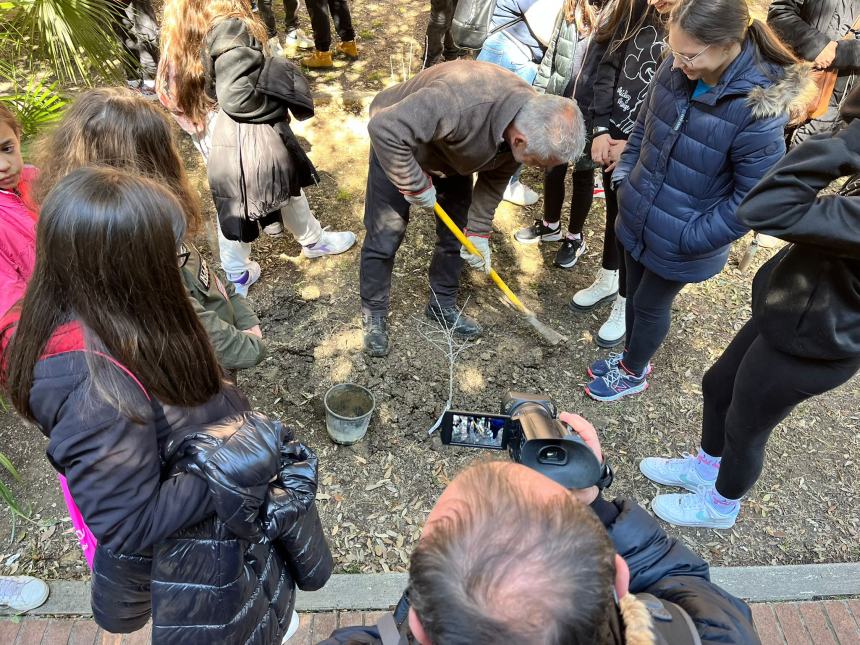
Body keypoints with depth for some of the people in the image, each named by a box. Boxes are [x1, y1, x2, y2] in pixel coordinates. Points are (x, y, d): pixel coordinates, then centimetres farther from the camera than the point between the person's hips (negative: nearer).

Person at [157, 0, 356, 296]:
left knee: (232, 205, 21)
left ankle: (236, 276, 35)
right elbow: (238, 96, -33)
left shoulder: (178, 36, 0)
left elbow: (169, 94, 8)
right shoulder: (229, 29, -25)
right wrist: (280, 79, -17)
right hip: (249, 141, -7)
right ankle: (313, 241, 45)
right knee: (289, 189, 19)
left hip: (217, 142, 7)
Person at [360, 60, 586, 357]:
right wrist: (416, 186, -33)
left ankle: (443, 304, 28)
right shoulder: (461, 101, -45)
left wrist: (478, 232, -5)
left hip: (452, 154, 6)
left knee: (455, 234, 8)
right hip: (398, 146, -6)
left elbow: (494, 179, -5)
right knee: (385, 236, -4)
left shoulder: (531, 122, -20)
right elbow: (385, 128, -42)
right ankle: (373, 313, 16)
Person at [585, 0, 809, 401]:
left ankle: (633, 373, 41)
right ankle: (632, 355, 49)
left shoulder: (758, 107, -27)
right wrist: (624, 174, 4)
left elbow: (753, 197, -20)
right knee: (634, 291, 23)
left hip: (679, 241, -5)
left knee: (649, 304, 14)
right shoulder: (677, 68, -10)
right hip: (637, 215, 6)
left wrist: (691, 237, -19)